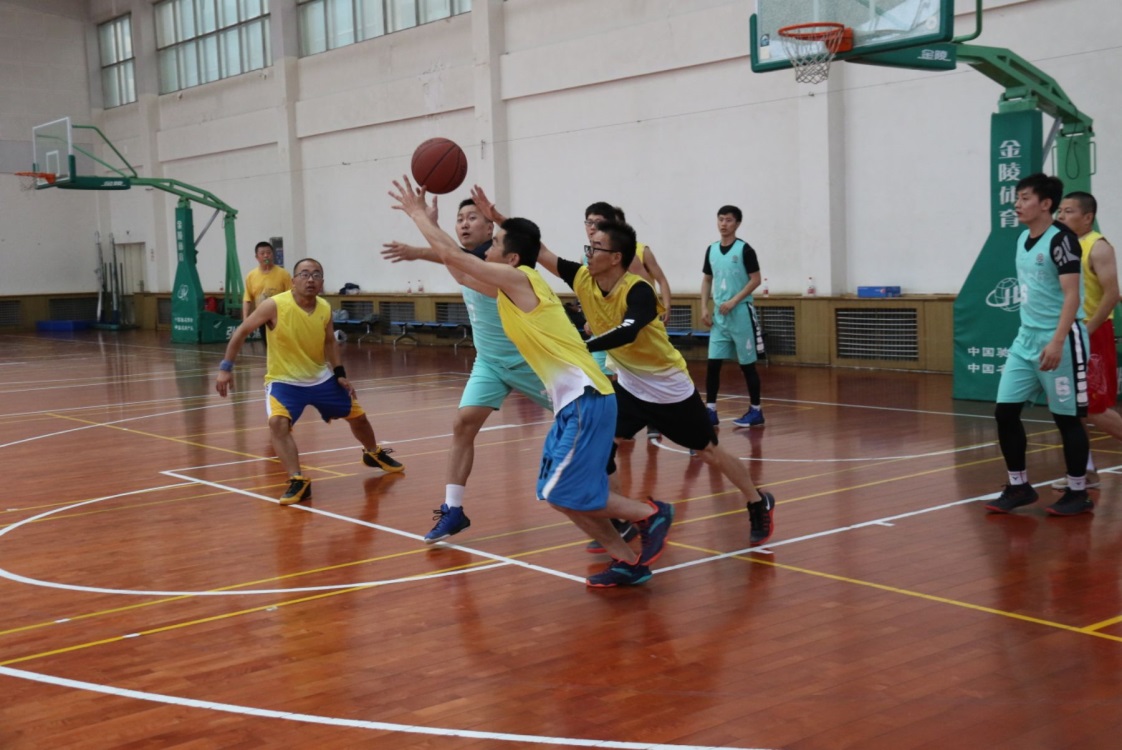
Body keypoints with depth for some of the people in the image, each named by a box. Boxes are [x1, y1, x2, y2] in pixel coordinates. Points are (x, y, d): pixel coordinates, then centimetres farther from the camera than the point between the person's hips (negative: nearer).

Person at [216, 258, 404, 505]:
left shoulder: (325, 308, -9)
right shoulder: (275, 305, -23)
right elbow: (241, 331, -13)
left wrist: (340, 373, 1)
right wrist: (226, 367, -16)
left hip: (321, 377, 5)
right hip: (284, 381, -5)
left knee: (357, 415, 15)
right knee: (278, 422, -32)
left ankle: (374, 453, 46)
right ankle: (298, 481, -27)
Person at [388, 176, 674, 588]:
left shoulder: (519, 278, -9)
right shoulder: (513, 288, 17)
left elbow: (453, 256, -8)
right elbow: (461, 271, 28)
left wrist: (417, 214, 5)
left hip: (585, 399, -10)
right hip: (575, 400, 10)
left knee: (562, 493, -8)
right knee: (558, 493, 9)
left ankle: (650, 514, 4)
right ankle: (629, 561, 14)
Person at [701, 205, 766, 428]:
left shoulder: (744, 249, -7)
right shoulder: (711, 250, 9)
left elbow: (755, 280, -9)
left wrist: (733, 302, -17)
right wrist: (704, 308, 5)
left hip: (741, 313, -5)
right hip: (719, 315, 5)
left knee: (747, 364, 1)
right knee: (713, 363, 2)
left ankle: (755, 411, 10)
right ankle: (711, 410, 8)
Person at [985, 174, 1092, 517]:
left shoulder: (1061, 239, -13)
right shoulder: (1023, 239, 11)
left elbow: (1072, 295, -19)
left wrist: (1056, 342, -27)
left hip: (1059, 340, -8)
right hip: (1025, 338, 8)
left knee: (1066, 417, 1)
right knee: (1005, 411, 4)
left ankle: (1078, 493, 14)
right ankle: (1019, 486, 16)